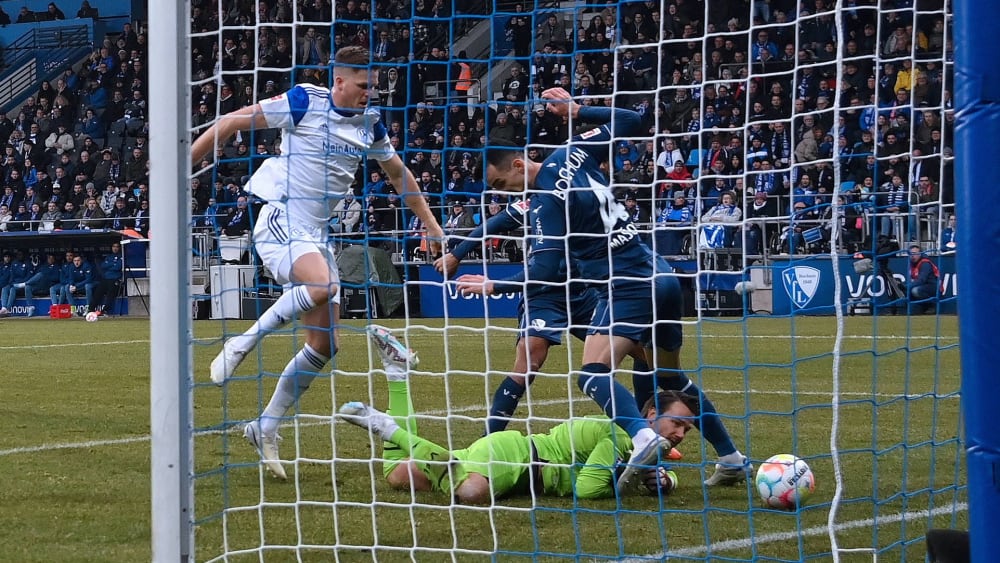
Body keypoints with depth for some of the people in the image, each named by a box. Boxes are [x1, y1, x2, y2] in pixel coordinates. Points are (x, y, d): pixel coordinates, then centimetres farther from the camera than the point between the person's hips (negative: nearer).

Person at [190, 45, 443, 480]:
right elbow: (233, 122, -3)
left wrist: (430, 224, 28)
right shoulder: (304, 102, -8)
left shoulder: (369, 123, 10)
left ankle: (265, 428, 12)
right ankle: (243, 343, -19)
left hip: (317, 236, 7)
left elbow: (397, 172, 27)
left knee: (325, 345, 0)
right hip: (279, 225, -7)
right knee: (322, 284, -36)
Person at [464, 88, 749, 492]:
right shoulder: (572, 154, 7)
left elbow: (544, 272, -18)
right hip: (661, 278, 9)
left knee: (594, 374, -21)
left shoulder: (545, 202, -14)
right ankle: (732, 459, 24)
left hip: (629, 288, -9)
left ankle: (642, 437, -46)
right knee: (669, 377, 22)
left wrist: (493, 287, -10)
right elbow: (630, 121, 19)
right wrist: (577, 111, 17)